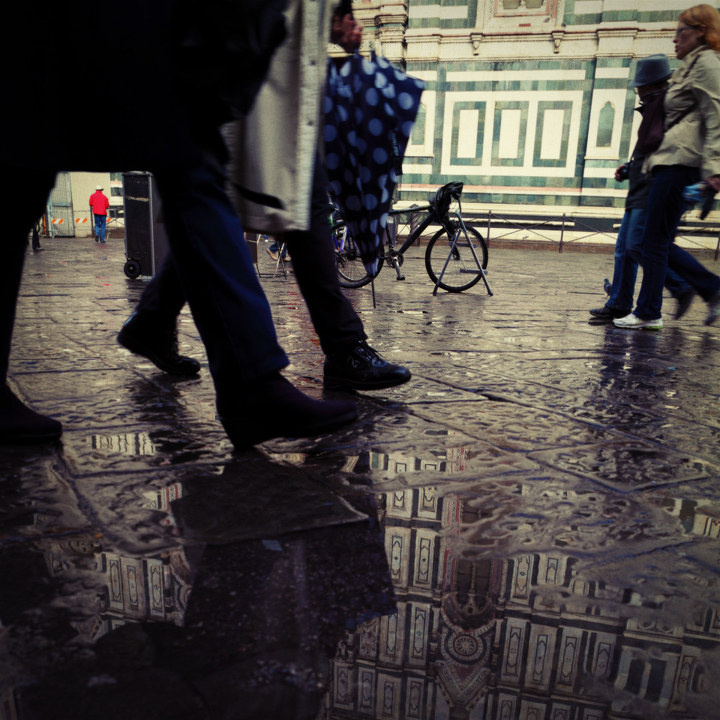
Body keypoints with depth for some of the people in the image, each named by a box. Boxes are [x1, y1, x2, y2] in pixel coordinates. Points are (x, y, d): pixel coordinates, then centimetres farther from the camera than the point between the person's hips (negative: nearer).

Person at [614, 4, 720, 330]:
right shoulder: (690, 67, 27)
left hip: (681, 163, -10)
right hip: (672, 162, 10)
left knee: (655, 240, -8)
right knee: (659, 241, 8)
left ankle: (648, 313, -2)